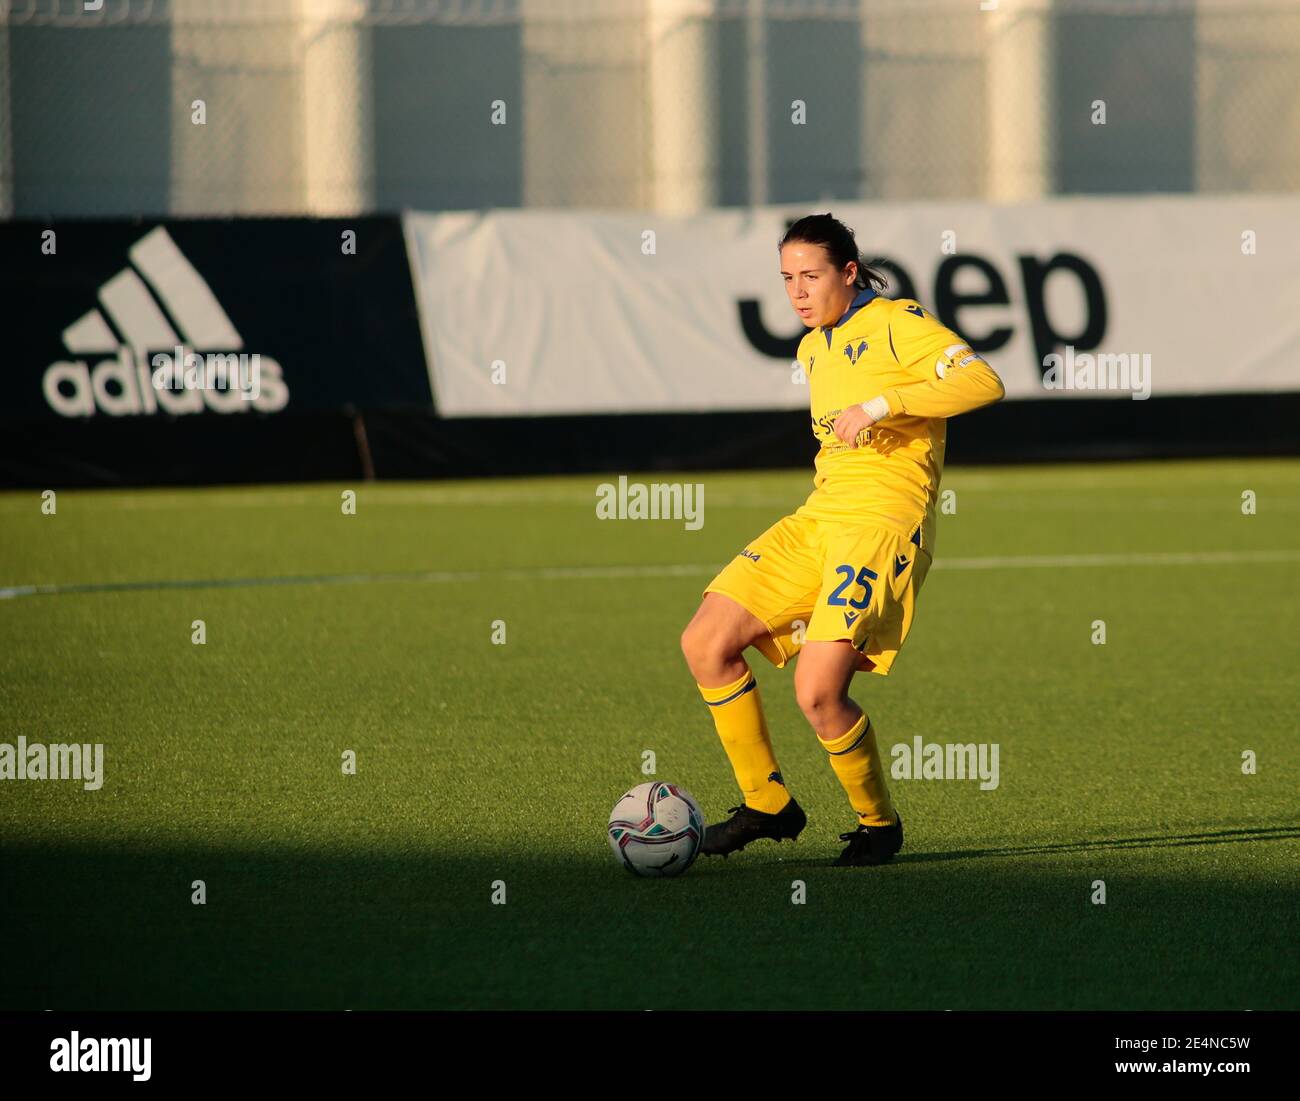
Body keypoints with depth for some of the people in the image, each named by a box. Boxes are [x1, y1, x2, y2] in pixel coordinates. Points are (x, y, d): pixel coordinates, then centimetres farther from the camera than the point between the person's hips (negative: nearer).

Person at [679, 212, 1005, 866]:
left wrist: (882, 403, -25)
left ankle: (878, 823, 5)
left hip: (882, 524, -8)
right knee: (705, 644, -5)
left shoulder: (896, 324, -6)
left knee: (817, 693, -20)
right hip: (816, 518, 8)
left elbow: (984, 383, -21)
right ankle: (768, 804, 8)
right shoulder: (813, 349, 19)